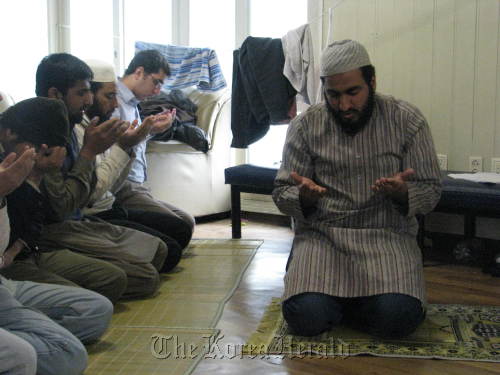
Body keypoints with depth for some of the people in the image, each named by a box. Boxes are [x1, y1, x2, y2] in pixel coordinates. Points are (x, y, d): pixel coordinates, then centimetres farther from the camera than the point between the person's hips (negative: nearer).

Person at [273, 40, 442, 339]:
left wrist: (402, 193, -22)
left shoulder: (408, 121, -1)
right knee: (306, 317, -24)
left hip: (388, 235, 0)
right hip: (322, 233, 0)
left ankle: (341, 304, 7)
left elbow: (431, 191, 2)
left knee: (399, 317, -25)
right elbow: (282, 193, 4)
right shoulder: (305, 126, 1)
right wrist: (303, 197, -20)